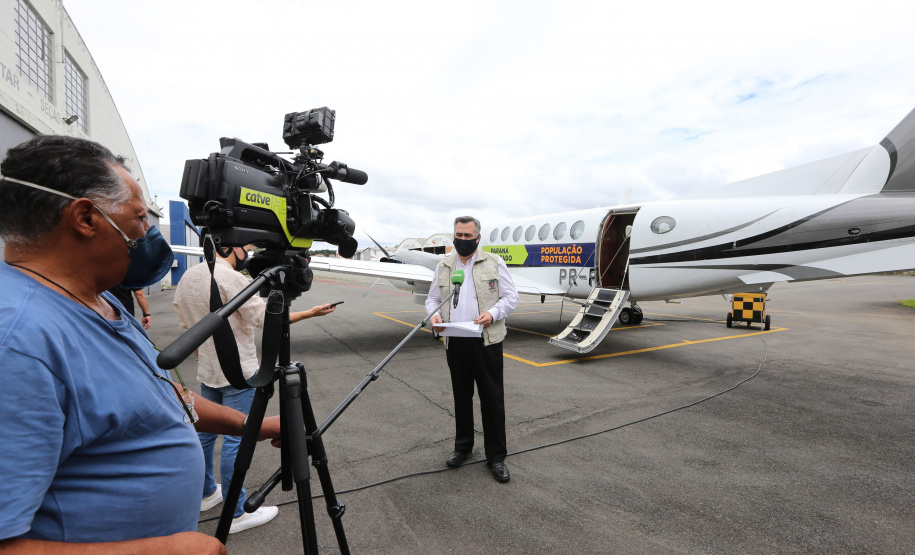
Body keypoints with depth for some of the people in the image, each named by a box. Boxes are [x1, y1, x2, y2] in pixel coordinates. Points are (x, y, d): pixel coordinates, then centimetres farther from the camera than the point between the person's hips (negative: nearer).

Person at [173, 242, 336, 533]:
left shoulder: (186, 277, 8)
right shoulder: (231, 278, -19)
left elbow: (186, 324, 15)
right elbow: (265, 317, -18)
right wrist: (310, 312, -12)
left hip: (206, 371, 9)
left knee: (206, 431, 20)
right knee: (236, 438, 0)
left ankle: (207, 493, 38)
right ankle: (236, 513, 11)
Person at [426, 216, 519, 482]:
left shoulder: (494, 263, 1)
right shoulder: (443, 266, 11)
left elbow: (511, 296, -1)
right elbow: (432, 298, 14)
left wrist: (493, 313, -19)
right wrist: (434, 314, -7)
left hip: (486, 341, -3)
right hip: (455, 342, 3)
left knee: (492, 398, 3)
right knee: (461, 397, 16)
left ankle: (496, 456, 16)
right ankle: (463, 446, 34)